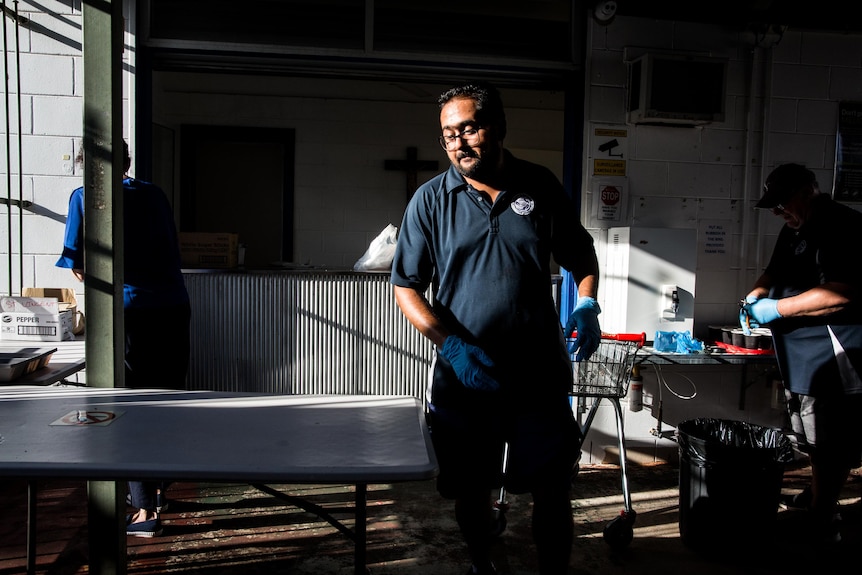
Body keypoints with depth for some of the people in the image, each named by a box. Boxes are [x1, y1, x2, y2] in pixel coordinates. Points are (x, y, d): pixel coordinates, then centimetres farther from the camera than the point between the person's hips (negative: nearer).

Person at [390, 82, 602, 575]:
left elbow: (581, 257, 14)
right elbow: (406, 287, -3)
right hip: (463, 376, 0)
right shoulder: (431, 199, -3)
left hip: (541, 374, 0)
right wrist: (453, 346, -16)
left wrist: (588, 305, -6)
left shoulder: (542, 188, 1)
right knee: (471, 488, 15)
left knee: (552, 490, 7)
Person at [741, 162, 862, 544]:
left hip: (831, 359, -10)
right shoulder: (795, 230, 17)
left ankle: (822, 524, 5)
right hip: (800, 358, 10)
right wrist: (757, 294, 5)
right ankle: (816, 497, 35)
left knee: (828, 444, -4)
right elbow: (775, 271, 28)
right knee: (814, 441, 20)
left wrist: (778, 308, -21)